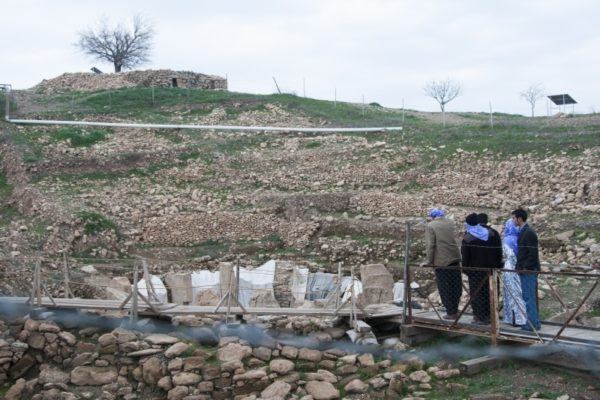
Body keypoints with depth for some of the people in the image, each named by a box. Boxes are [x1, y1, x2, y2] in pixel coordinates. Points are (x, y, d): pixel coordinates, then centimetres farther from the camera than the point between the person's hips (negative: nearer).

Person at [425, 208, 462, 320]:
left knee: (445, 288, 4)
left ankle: (451, 313, 8)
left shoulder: (430, 226, -10)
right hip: (455, 258, 6)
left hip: (442, 261, -6)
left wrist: (430, 261, -7)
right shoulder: (450, 223, 9)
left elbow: (430, 245, -13)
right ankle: (454, 309, 23)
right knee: (455, 285, 15)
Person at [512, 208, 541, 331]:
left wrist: (526, 268, -17)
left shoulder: (529, 233, -15)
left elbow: (533, 253, -19)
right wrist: (519, 266, 15)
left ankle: (533, 323, -1)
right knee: (528, 297, 13)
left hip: (528, 270, -10)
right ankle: (532, 322, 19)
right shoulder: (522, 232, 14)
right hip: (524, 270, 10)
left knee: (529, 297, -6)